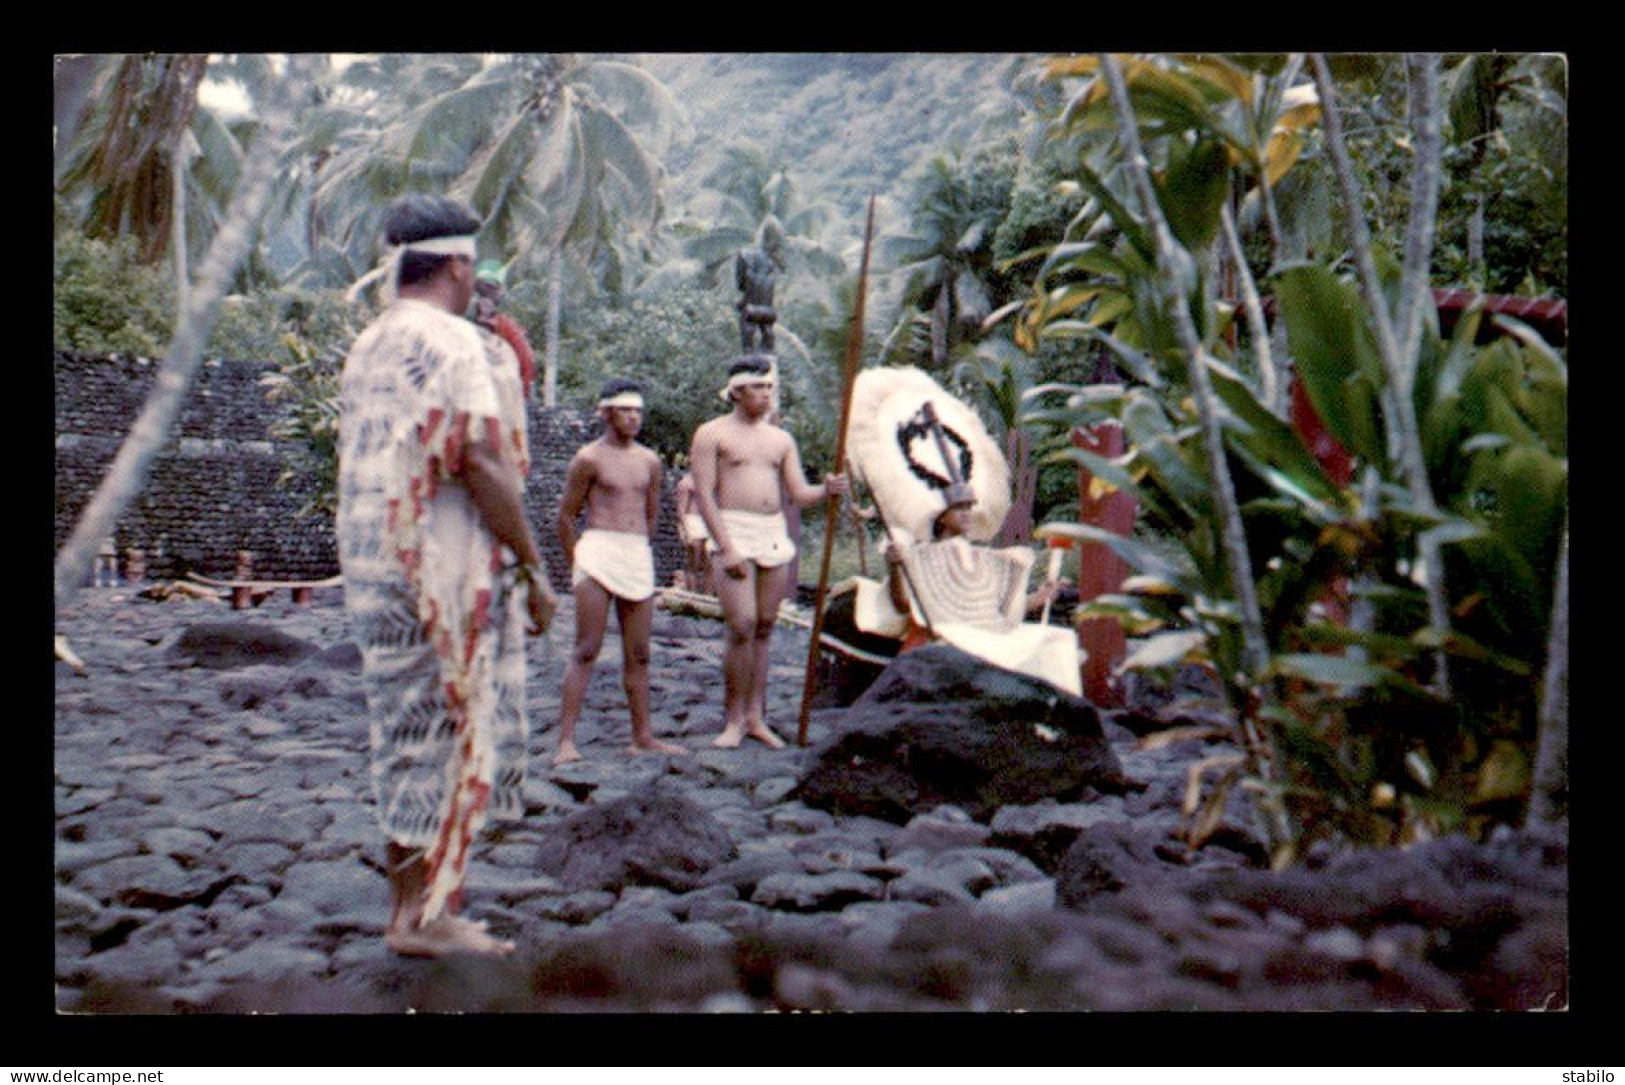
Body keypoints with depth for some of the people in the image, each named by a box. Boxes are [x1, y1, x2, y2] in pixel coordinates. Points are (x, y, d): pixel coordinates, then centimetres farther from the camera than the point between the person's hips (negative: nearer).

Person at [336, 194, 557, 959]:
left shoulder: (366, 348, 14)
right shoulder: (452, 342, -12)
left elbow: (362, 465, 17)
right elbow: (483, 461, -19)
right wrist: (533, 566, -13)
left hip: (375, 572, 8)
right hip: (447, 572, -8)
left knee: (409, 737, 14)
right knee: (452, 735, -1)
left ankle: (408, 905, 21)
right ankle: (427, 914, 3)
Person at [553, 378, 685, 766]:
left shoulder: (650, 461, 14)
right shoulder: (589, 458, -1)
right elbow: (566, 515, 3)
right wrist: (578, 562, 7)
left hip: (640, 558, 5)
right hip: (597, 552, -5)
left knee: (638, 654, 8)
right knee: (586, 650, -9)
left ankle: (643, 737, 14)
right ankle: (566, 741, -9)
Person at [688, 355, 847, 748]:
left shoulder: (781, 440, 17)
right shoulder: (712, 434, 1)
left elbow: (799, 493, 11)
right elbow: (703, 493, -7)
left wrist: (827, 490, -13)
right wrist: (726, 548, -16)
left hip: (775, 535, 5)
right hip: (733, 533, -5)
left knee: (764, 628, 6)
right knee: (741, 626, -13)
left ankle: (755, 717, 12)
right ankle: (733, 719, -3)